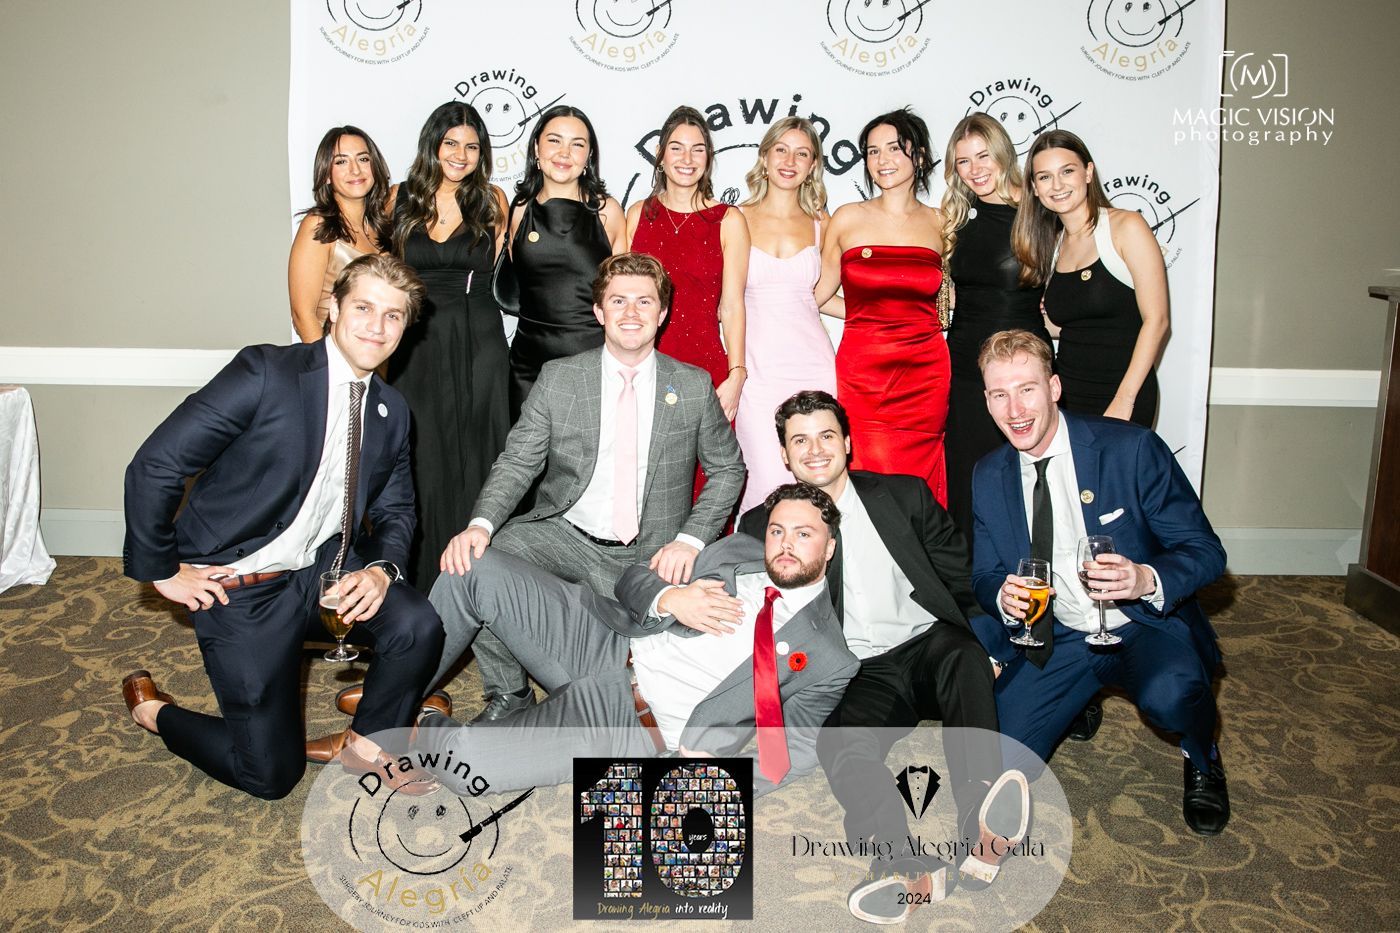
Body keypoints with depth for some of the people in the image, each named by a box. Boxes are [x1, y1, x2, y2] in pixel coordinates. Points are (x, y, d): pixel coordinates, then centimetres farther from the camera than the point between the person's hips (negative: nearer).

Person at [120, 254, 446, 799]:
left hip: (328, 571, 5)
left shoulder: (391, 411, 4)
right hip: (242, 588, -5)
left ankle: (365, 746, 5)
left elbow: (394, 510, 13)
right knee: (270, 774, -3)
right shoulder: (265, 372, -16)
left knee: (419, 626, -23)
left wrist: (382, 568, -9)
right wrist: (162, 571, -7)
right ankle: (153, 709, 25)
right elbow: (154, 466, -14)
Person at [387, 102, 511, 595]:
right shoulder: (402, 198, 8)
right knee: (422, 460, 3)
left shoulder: (492, 201, 6)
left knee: (473, 458, 2)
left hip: (479, 343, -1)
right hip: (416, 345, 1)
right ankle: (420, 582, 13)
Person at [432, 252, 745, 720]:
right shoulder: (557, 378, 2)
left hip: (650, 557, 0)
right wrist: (479, 524, -21)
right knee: (474, 562, -25)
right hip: (564, 536, 1)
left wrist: (691, 538, -7)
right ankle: (508, 695, -6)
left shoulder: (694, 386, 2)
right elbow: (517, 462, -1)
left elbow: (728, 469, 9)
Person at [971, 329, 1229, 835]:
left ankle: (1203, 760, 2)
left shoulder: (1131, 449, -14)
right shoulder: (988, 476, -1)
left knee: (1168, 696, -37)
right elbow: (985, 576, 7)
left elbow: (1205, 552, -12)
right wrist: (1003, 594, -19)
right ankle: (1083, 697, 20)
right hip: (1054, 637, 4)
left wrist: (1147, 580, -34)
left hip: (1144, 626, -3)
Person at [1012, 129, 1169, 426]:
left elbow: (1156, 319, -12)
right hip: (1065, 392, 5)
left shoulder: (1126, 226, -8)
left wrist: (1124, 400, -16)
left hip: (1124, 394, -5)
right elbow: (1059, 326, 12)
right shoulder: (1052, 243, 10)